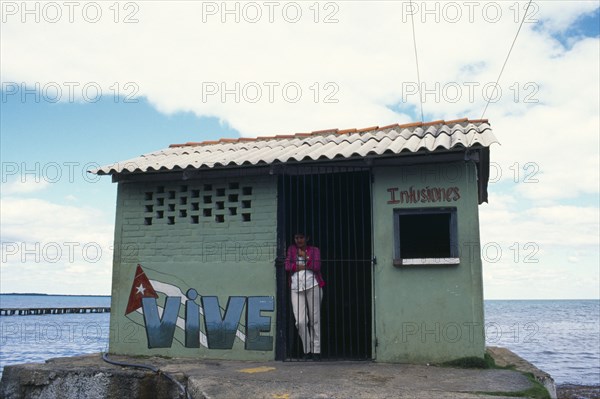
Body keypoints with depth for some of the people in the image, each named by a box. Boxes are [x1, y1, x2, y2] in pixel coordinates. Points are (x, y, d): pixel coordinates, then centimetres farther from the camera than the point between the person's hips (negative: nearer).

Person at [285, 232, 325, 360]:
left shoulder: (314, 250, 11)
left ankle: (316, 351, 2)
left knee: (315, 319, -3)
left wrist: (305, 257, -6)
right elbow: (287, 265, 4)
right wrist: (304, 266, -2)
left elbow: (316, 266, -3)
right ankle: (307, 351, 4)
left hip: (313, 285, -1)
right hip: (296, 287, 2)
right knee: (300, 321, -7)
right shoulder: (291, 249, 17)